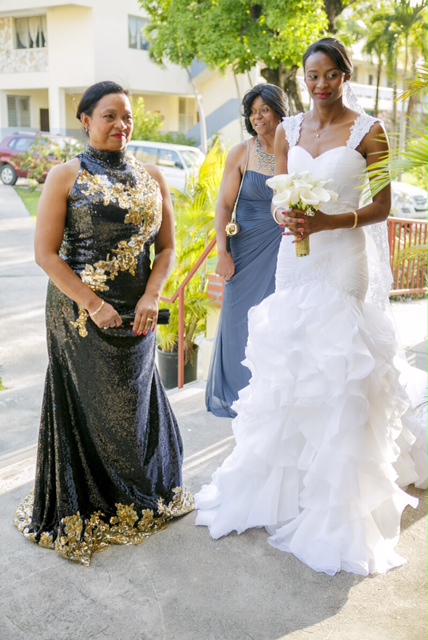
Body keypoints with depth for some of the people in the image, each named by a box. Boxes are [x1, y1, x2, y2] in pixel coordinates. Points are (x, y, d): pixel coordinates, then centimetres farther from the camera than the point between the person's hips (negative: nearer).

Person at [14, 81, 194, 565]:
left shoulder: (151, 178, 7)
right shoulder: (65, 177, -5)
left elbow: (166, 247, 7)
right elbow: (46, 253, -9)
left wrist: (151, 297, -9)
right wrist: (94, 305, -16)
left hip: (137, 316, 4)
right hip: (81, 315, -3)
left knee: (135, 403, 14)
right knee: (89, 409, 7)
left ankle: (142, 497, 36)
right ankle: (88, 509, 27)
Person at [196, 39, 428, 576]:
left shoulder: (368, 132, -3)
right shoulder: (288, 131, 10)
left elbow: (382, 207, -4)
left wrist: (328, 221, -18)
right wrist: (287, 218, -10)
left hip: (344, 259, -4)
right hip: (295, 256, 4)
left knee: (339, 366, -3)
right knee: (287, 364, 7)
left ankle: (339, 499, 13)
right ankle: (284, 479, 23)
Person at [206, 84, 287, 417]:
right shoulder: (241, 153, -3)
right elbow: (224, 205, -3)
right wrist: (223, 252, -10)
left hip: (284, 249, 1)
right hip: (248, 249, 0)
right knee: (240, 317, 7)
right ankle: (232, 393, 26)